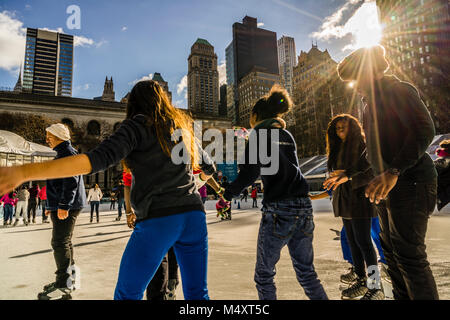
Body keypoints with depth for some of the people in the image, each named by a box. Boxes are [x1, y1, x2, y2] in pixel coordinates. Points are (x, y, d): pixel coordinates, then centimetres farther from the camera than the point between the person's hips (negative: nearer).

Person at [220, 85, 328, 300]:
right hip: (303, 208, 7)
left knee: (264, 275, 10)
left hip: (278, 211, -7)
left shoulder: (259, 133, -3)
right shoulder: (286, 135, 17)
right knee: (307, 274, 17)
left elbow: (250, 173, -14)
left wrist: (228, 194, 1)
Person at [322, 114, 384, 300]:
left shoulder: (362, 146, -7)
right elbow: (334, 172, 19)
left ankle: (375, 288, 2)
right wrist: (337, 175, -4)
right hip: (344, 199, 7)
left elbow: (372, 172, -15)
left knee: (363, 241, -7)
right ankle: (361, 281, 21)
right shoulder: (337, 149, 16)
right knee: (352, 241, 10)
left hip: (359, 198, -7)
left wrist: (348, 177, -24)